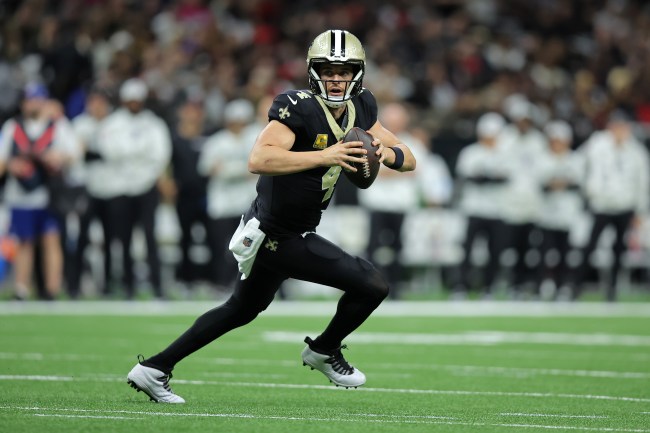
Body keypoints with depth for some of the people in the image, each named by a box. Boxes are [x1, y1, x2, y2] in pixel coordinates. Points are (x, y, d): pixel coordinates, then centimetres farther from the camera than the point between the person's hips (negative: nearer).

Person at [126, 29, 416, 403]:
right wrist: (324, 156, -44)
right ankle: (324, 351, 18)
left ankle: (154, 369, 34)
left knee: (242, 309, 26)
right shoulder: (299, 109, -24)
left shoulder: (360, 108, 2)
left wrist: (387, 152, -19)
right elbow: (259, 160, -38)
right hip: (277, 236, -9)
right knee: (373, 285, -9)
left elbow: (409, 160, 4)